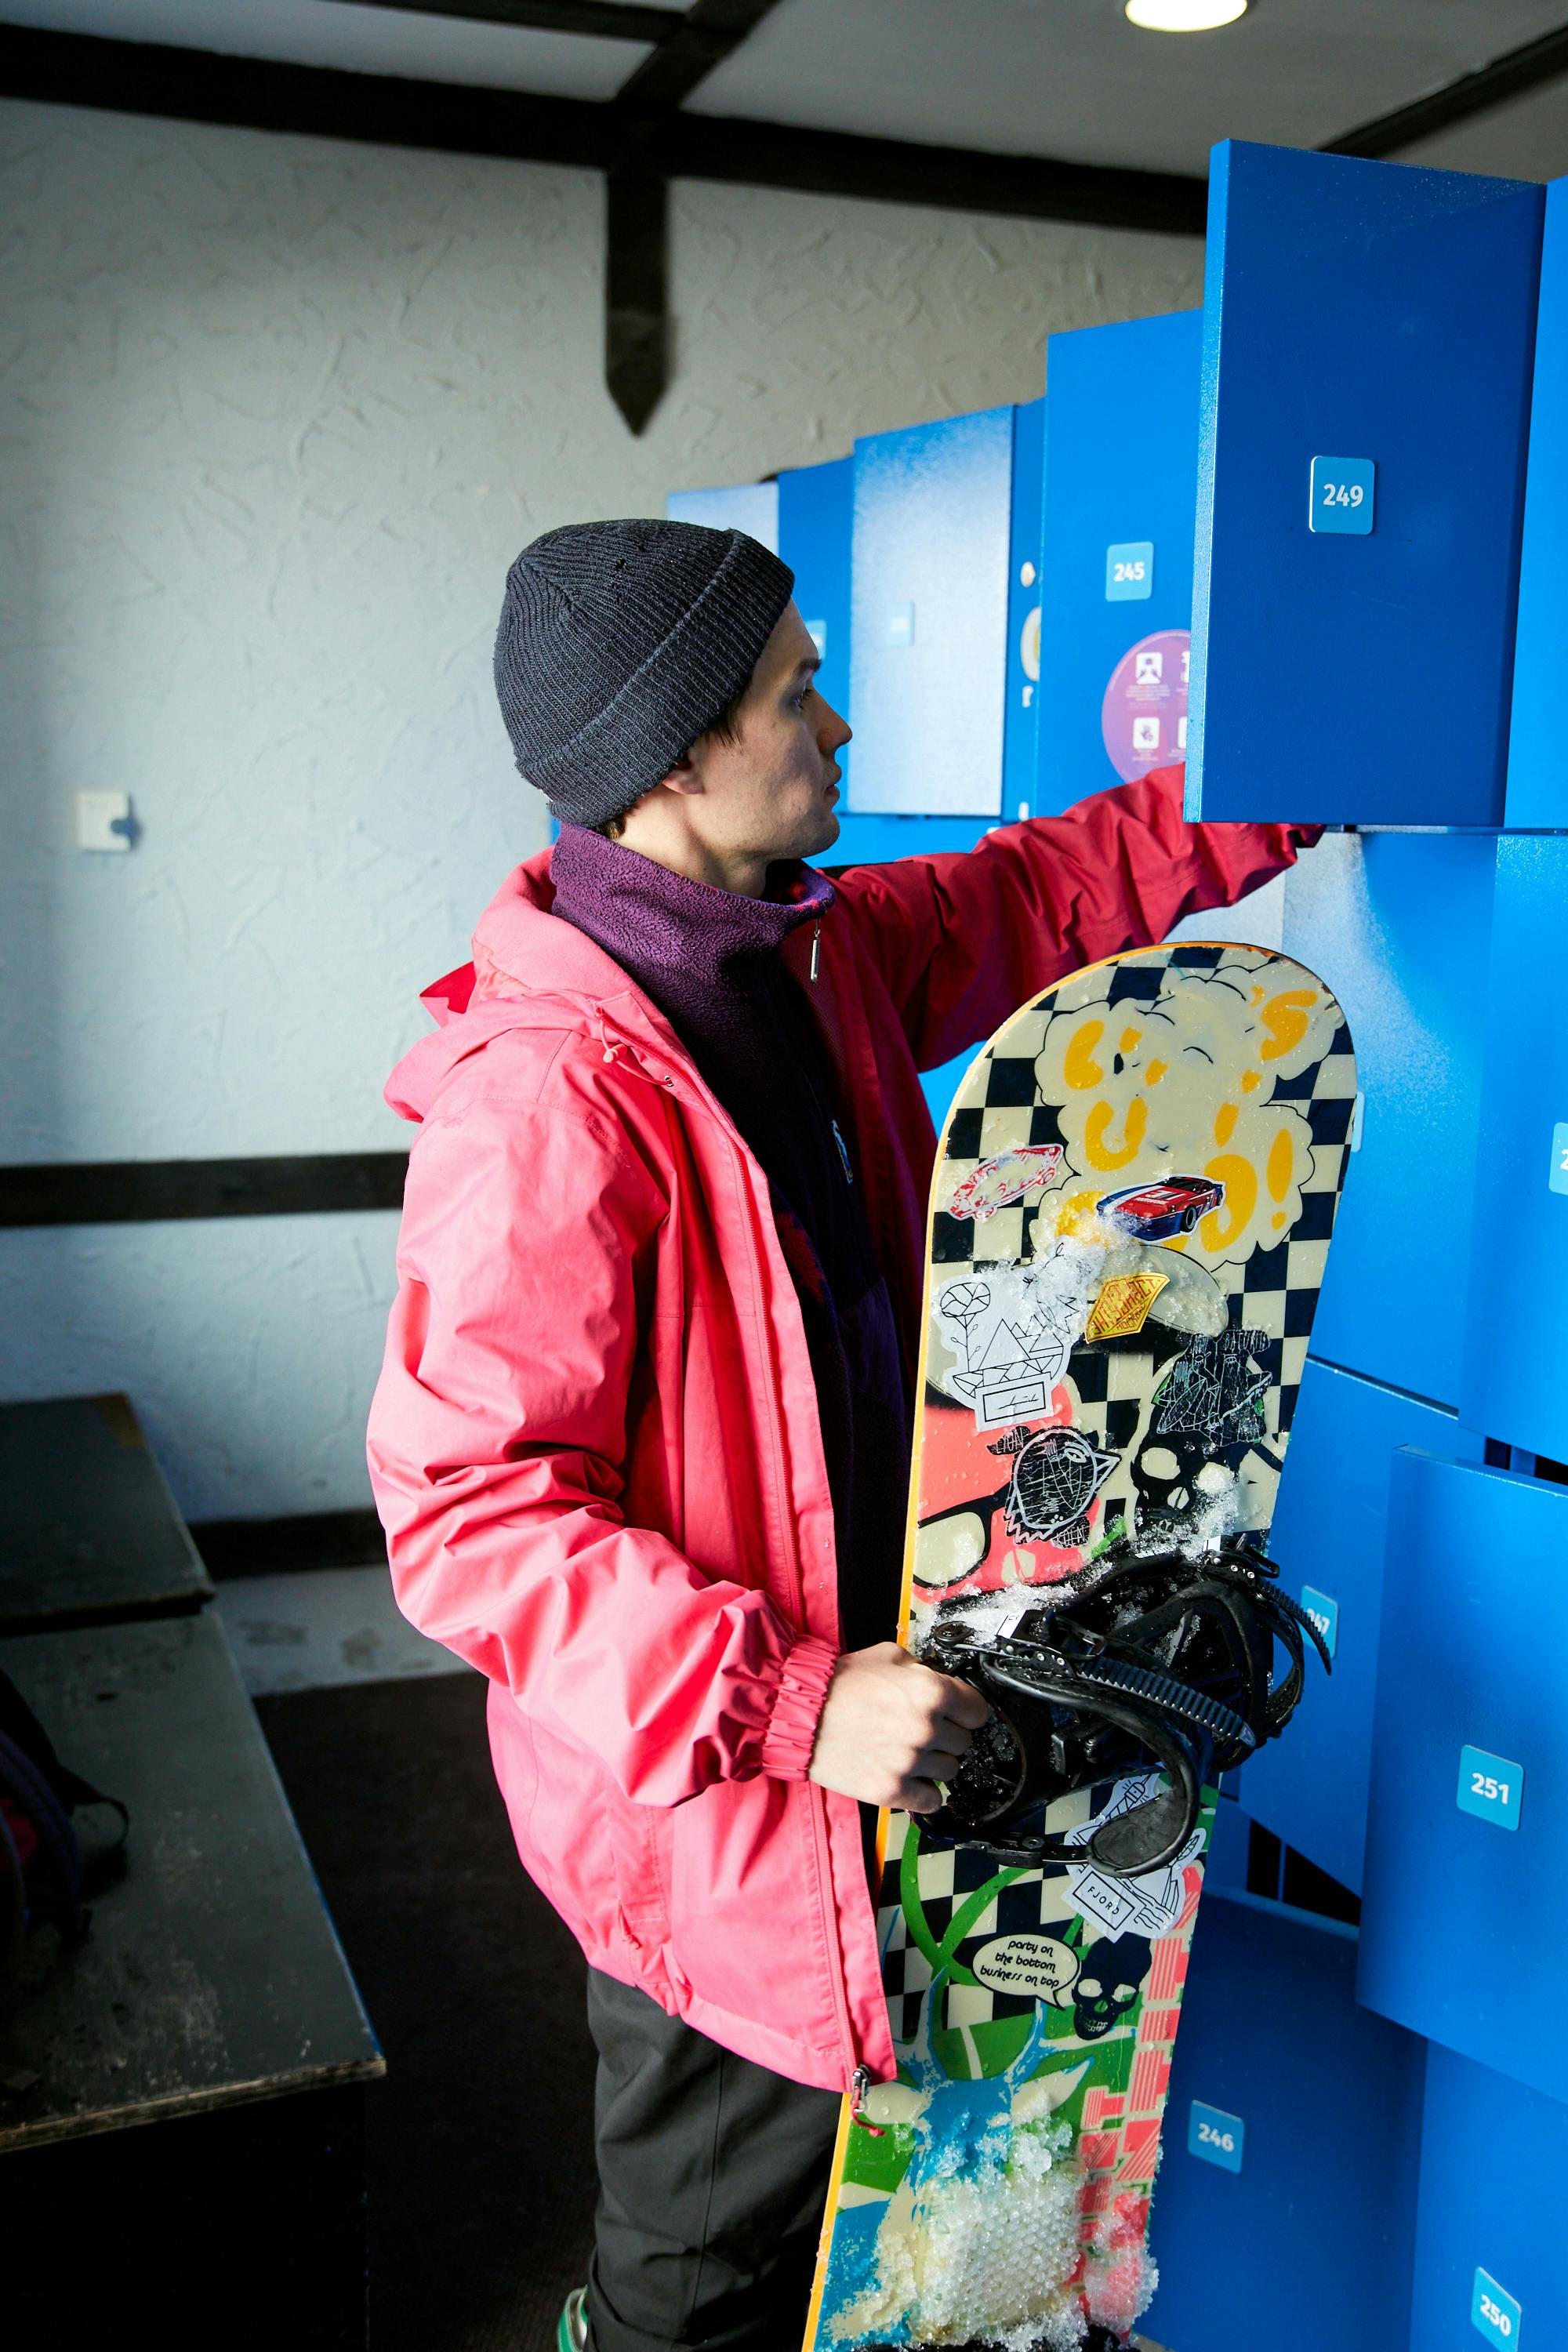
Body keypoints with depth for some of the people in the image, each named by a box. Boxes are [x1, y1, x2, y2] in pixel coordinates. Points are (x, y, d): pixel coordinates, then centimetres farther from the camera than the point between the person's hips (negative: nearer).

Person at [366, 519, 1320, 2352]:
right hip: (705, 1789, -8)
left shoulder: (818, 952, 0)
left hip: (848, 1696, 8)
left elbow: (1045, 889, 16)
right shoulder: (546, 1092, -27)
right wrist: (787, 1705, -30)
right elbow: (467, 1510, -27)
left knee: (810, 2177, 29)